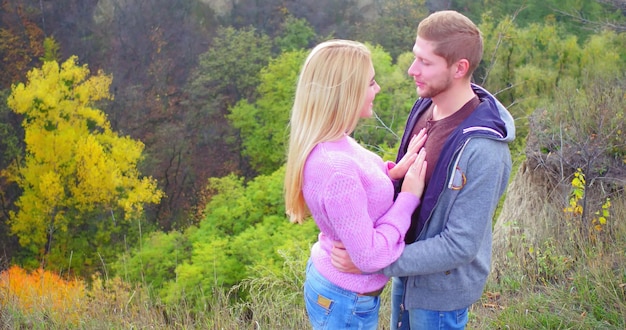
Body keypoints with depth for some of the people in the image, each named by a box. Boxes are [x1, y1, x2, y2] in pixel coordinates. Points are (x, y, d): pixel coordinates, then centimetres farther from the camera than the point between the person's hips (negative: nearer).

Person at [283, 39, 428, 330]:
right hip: (347, 302, -8)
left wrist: (393, 171, -5)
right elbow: (370, 255, -28)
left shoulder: (333, 145, -6)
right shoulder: (335, 169, -33)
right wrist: (409, 197, -19)